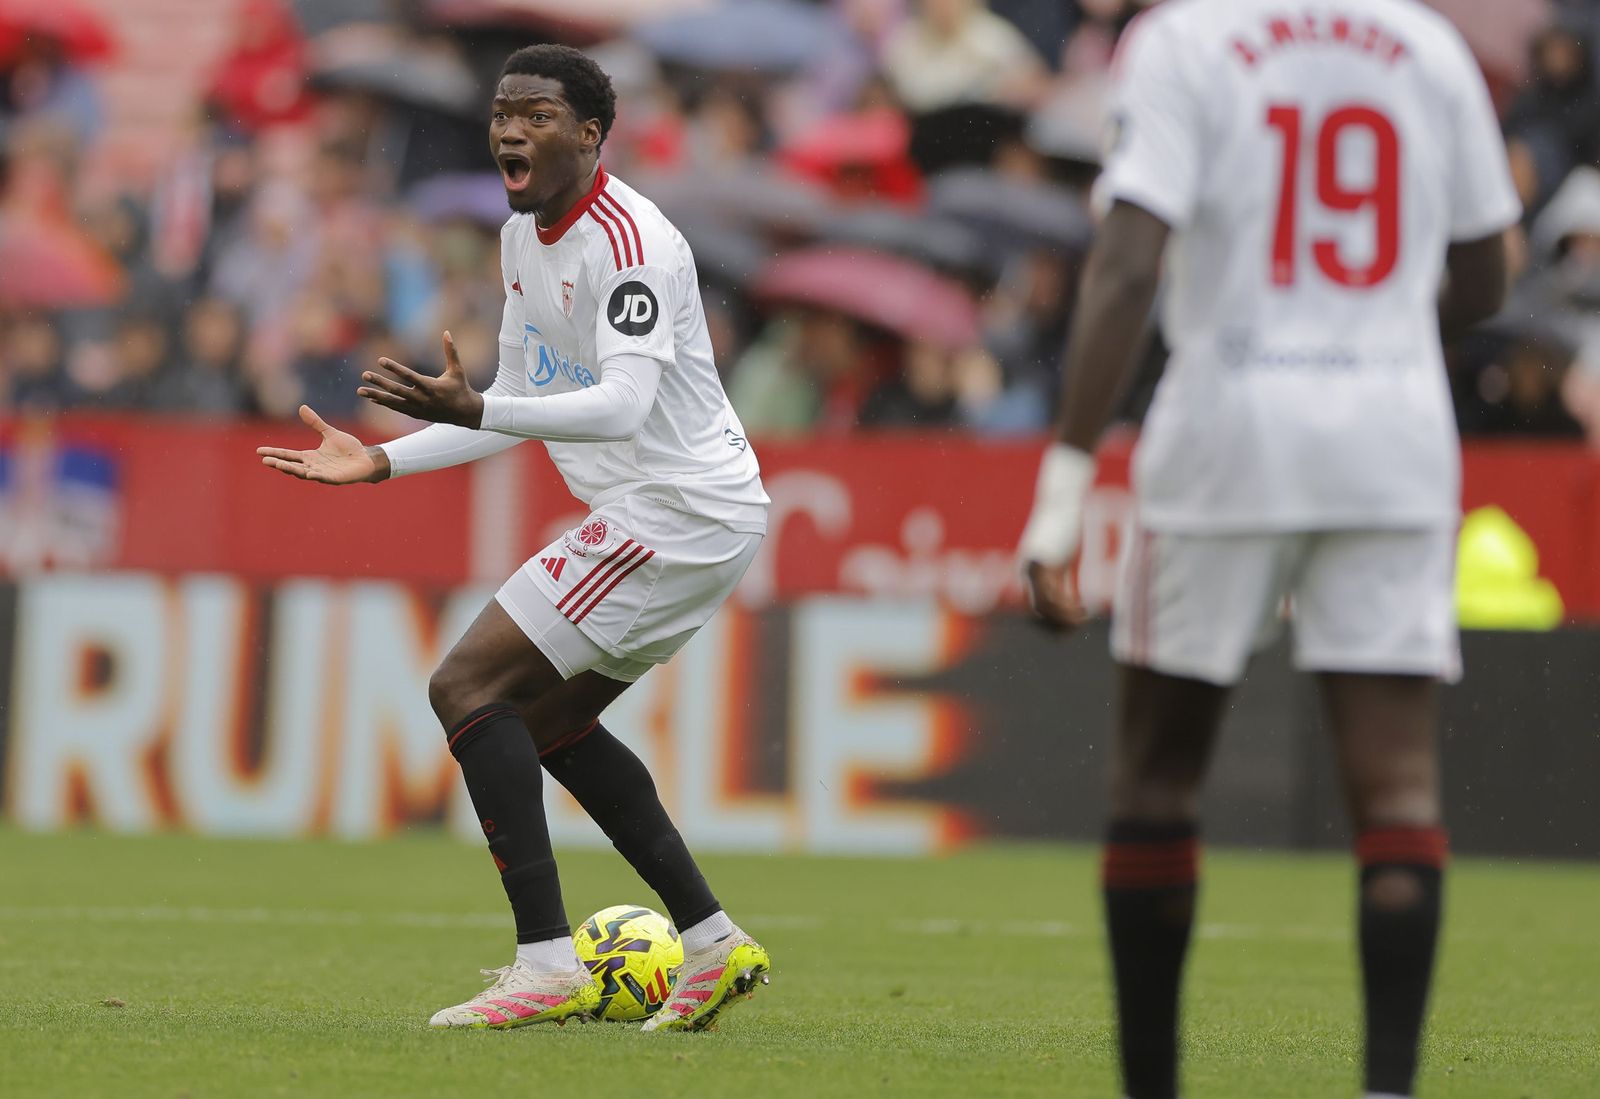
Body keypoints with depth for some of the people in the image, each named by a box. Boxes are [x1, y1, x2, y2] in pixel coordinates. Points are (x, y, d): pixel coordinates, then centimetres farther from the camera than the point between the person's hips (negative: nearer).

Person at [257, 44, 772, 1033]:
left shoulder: (630, 242, -19)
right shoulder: (524, 239, 12)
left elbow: (623, 405, -31)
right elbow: (523, 403, 21)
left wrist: (473, 412, -42)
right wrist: (382, 461, 13)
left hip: (679, 509, -10)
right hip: (657, 515, 10)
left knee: (469, 688, -14)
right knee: (547, 718, 18)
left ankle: (547, 965, -18)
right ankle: (713, 943, 19)